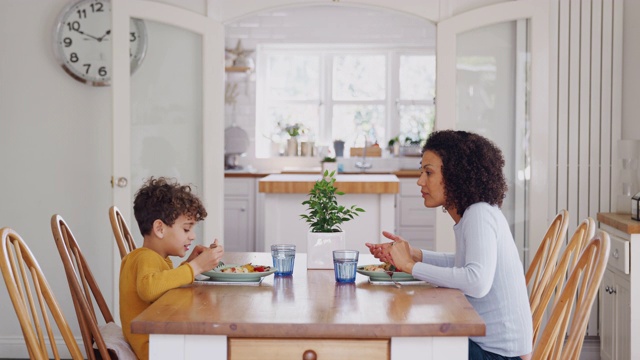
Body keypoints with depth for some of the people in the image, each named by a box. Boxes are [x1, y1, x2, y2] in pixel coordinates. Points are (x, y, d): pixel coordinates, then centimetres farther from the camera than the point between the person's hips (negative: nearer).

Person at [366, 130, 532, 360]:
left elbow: (477, 282, -33)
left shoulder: (480, 215, -20)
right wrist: (414, 254, 4)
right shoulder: (472, 213, 6)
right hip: (484, 341, 8)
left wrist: (411, 266, -23)